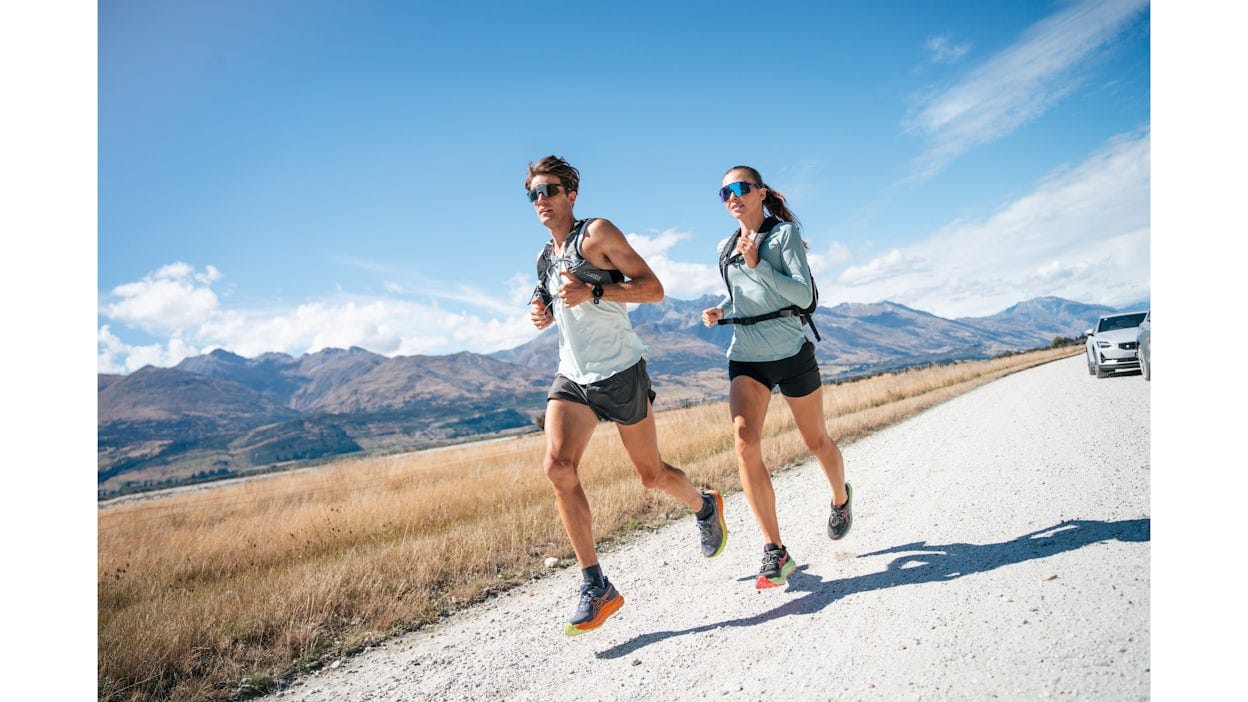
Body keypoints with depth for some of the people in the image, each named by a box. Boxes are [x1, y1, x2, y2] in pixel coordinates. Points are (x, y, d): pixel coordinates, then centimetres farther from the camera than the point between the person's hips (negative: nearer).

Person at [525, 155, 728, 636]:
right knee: (557, 465, -17)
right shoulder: (546, 257, 16)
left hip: (619, 372, -5)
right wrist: (542, 313, 7)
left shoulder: (597, 234, -6)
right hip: (571, 376, 6)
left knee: (651, 475, 6)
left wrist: (592, 292, -24)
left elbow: (653, 289, -11)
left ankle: (705, 507, 40)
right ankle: (596, 588, -10)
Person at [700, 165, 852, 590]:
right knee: (744, 442, -18)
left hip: (791, 352, -3)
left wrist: (757, 265, -21)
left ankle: (841, 498, 47)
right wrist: (719, 311, 7)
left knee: (816, 441, 12)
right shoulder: (726, 249, 14)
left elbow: (803, 294, -12)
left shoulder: (785, 232, -2)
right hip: (744, 356, 4)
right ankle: (775, 551, -11)